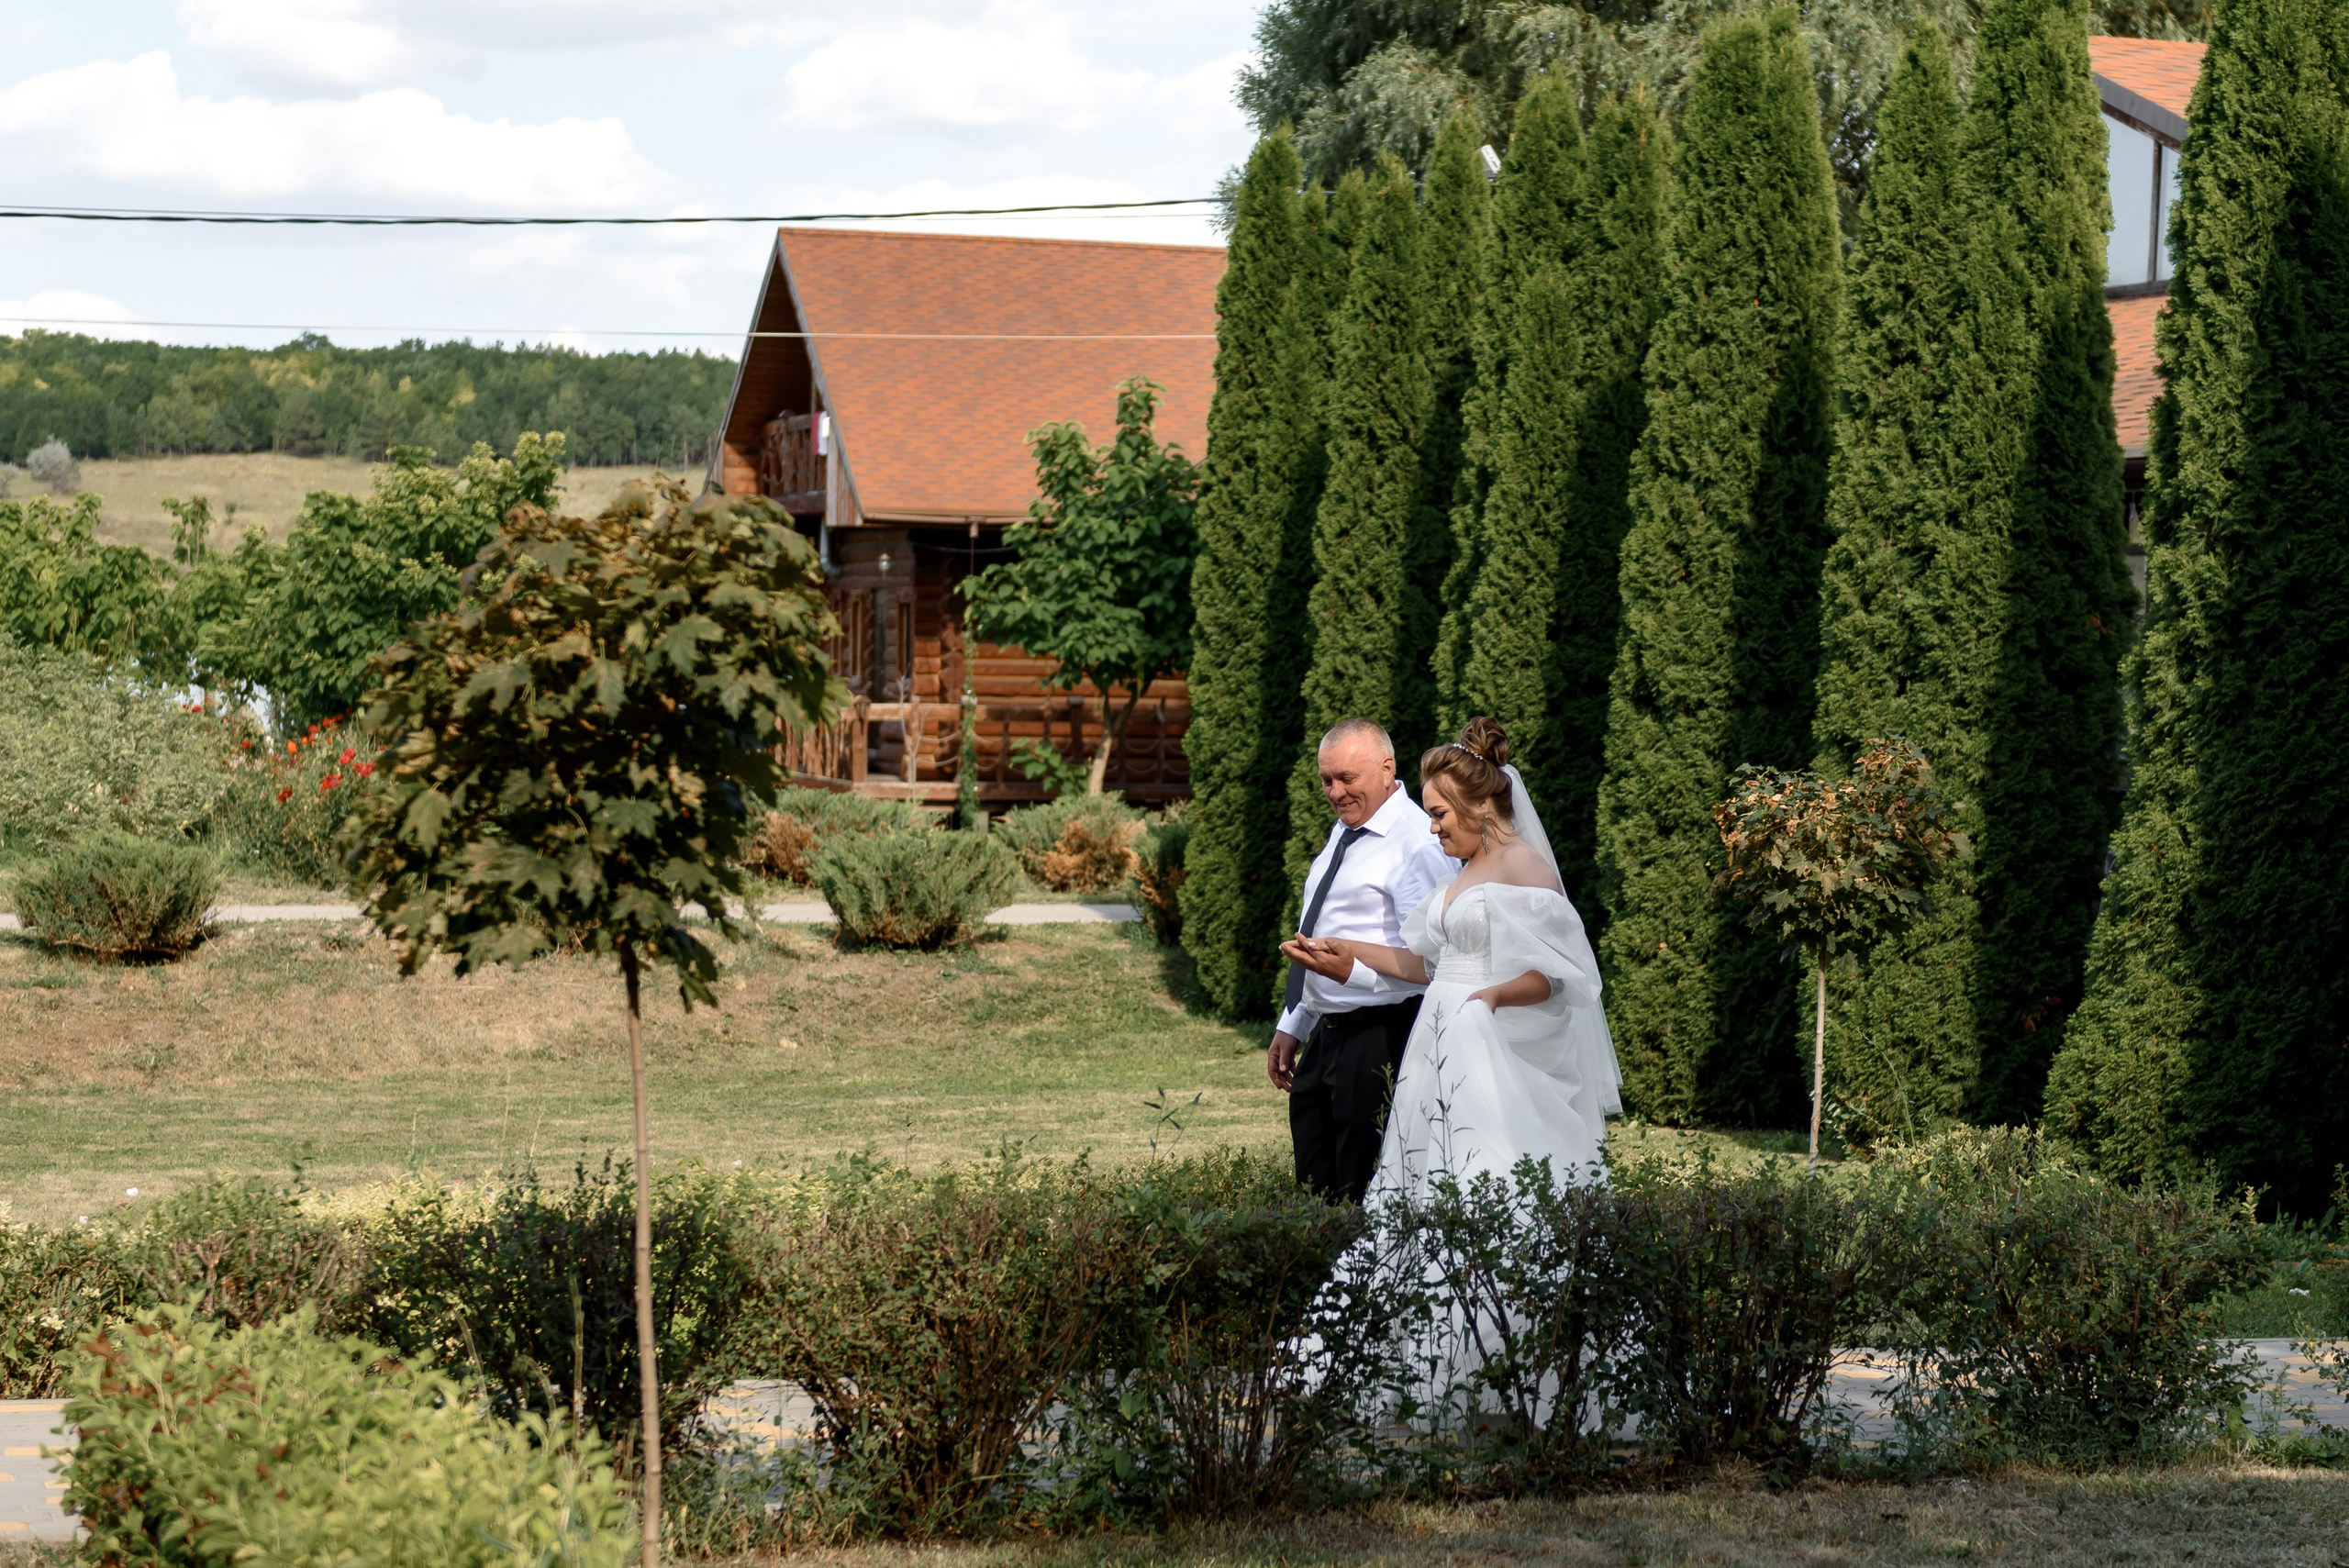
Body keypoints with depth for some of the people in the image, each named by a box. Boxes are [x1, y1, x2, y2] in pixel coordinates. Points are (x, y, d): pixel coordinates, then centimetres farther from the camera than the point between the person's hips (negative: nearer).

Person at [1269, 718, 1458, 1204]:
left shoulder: (1418, 844, -14)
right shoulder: (1344, 831, 16)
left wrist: (1355, 971, -32)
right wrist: (1292, 1026, 25)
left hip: (1381, 1041, -9)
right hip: (1326, 1036, 10)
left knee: (1365, 1199, -7)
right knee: (1315, 1192, 13)